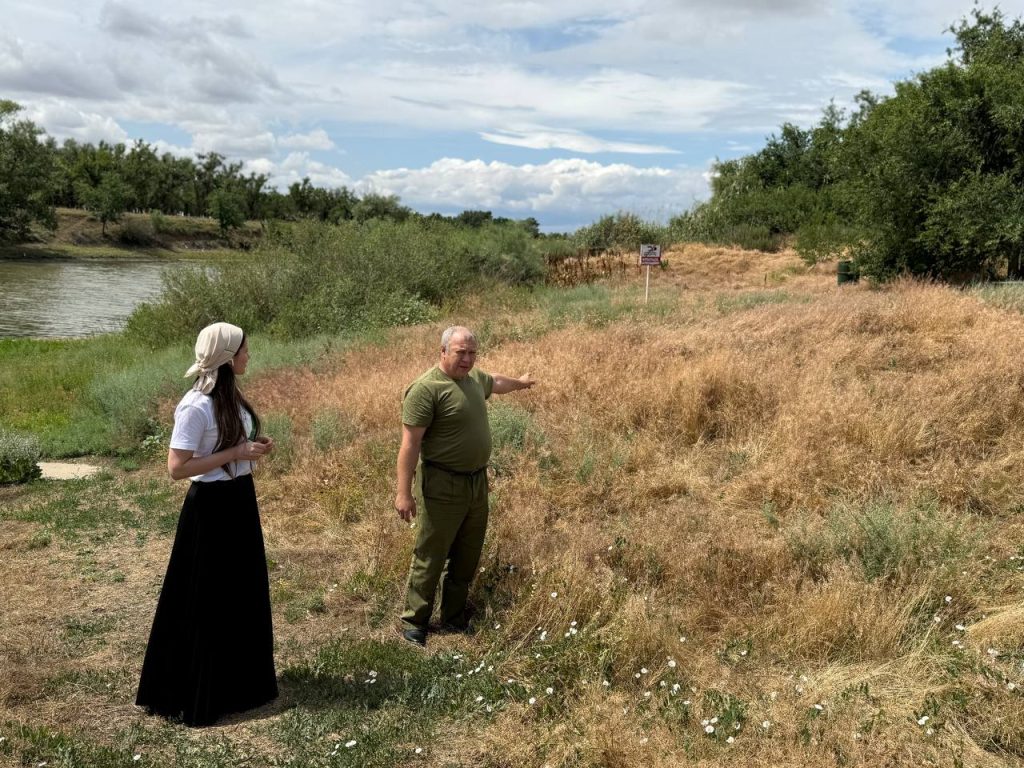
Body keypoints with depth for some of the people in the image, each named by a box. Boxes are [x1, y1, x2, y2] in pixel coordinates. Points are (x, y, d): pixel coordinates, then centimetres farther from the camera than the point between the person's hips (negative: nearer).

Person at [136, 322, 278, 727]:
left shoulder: (229, 395, 5)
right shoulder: (196, 406, -22)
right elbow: (177, 467, -23)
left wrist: (254, 446, -1)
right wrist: (235, 453, -23)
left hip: (239, 500, 9)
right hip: (210, 508, -9)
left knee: (241, 595, 19)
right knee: (206, 602, 3)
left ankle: (236, 680, 36)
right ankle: (197, 693, 19)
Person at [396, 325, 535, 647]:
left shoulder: (475, 377, 7)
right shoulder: (426, 389, -19)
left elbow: (496, 382, 32)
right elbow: (410, 444, -20)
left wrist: (520, 382, 51)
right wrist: (404, 493, -22)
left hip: (478, 481, 8)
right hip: (444, 487, -8)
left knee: (467, 557, 16)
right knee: (430, 559, 0)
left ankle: (455, 616, 31)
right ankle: (413, 623, 14)